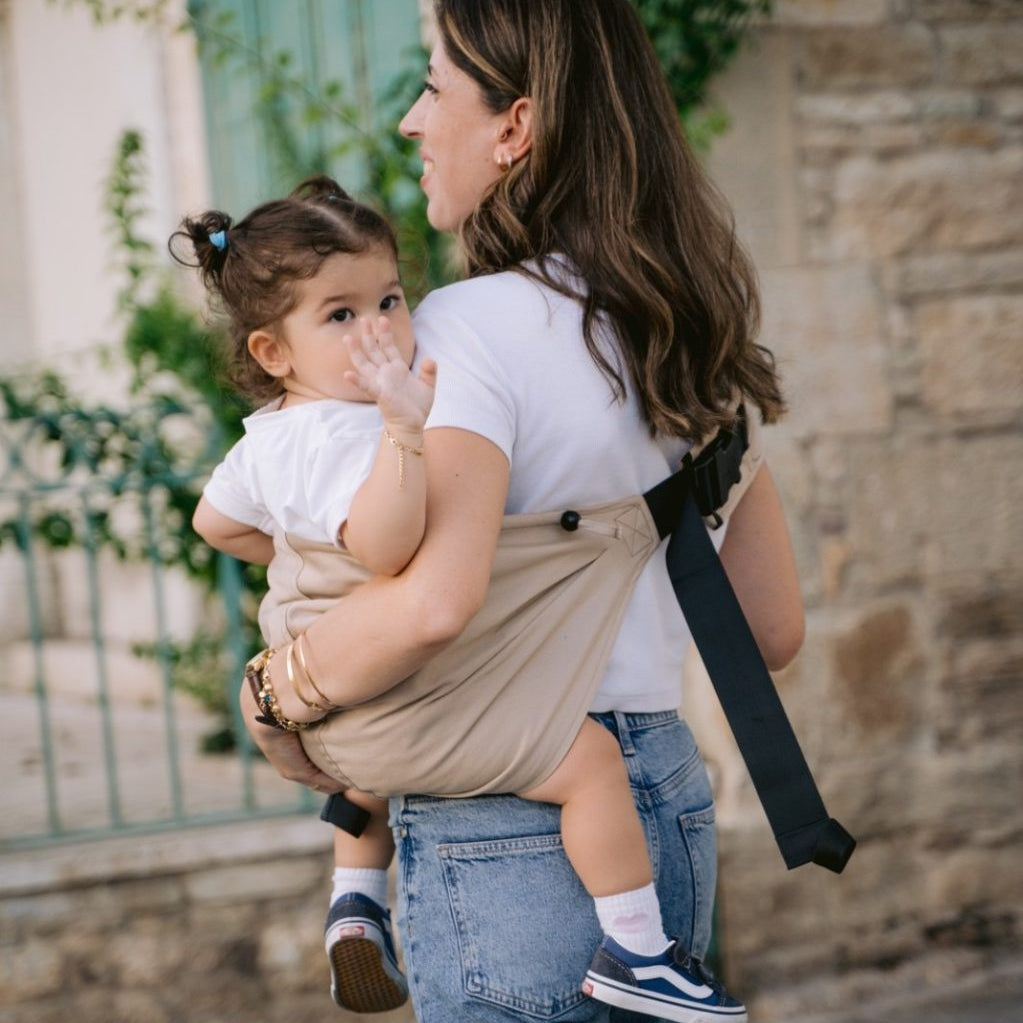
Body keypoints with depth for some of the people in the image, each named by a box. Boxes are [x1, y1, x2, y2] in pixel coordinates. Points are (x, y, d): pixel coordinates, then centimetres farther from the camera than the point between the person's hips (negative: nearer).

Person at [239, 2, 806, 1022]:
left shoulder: (471, 326, -16)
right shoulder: (692, 332, 7)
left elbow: (432, 603, -31)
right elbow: (773, 628, 12)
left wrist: (274, 699, -14)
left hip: (507, 837, -7)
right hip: (669, 807, 8)